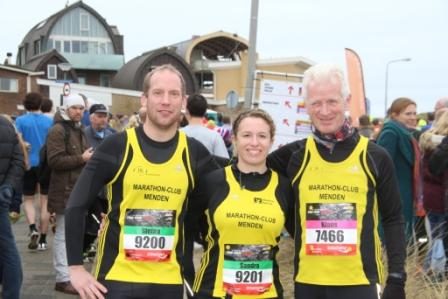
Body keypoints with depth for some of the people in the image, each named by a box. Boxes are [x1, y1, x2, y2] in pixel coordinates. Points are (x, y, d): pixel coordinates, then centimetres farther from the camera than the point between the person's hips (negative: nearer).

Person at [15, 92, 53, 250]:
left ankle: (33, 228, -12)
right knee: (44, 201, 7)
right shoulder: (49, 121, 0)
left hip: (29, 165, -1)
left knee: (28, 199, 13)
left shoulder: (20, 121, -5)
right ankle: (43, 240, 10)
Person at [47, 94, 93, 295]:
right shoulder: (58, 131, -12)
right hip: (65, 191, -9)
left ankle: (70, 272, 22)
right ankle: (63, 279, -5)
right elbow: (54, 160, -22)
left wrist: (89, 158, 14)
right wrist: (81, 159, -19)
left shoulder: (78, 130, 19)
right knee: (64, 235, -8)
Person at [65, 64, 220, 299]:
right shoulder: (117, 146, -7)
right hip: (117, 277, -2)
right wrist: (76, 267, -7)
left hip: (169, 280, 3)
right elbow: (76, 205, -5)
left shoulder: (194, 153, 0)